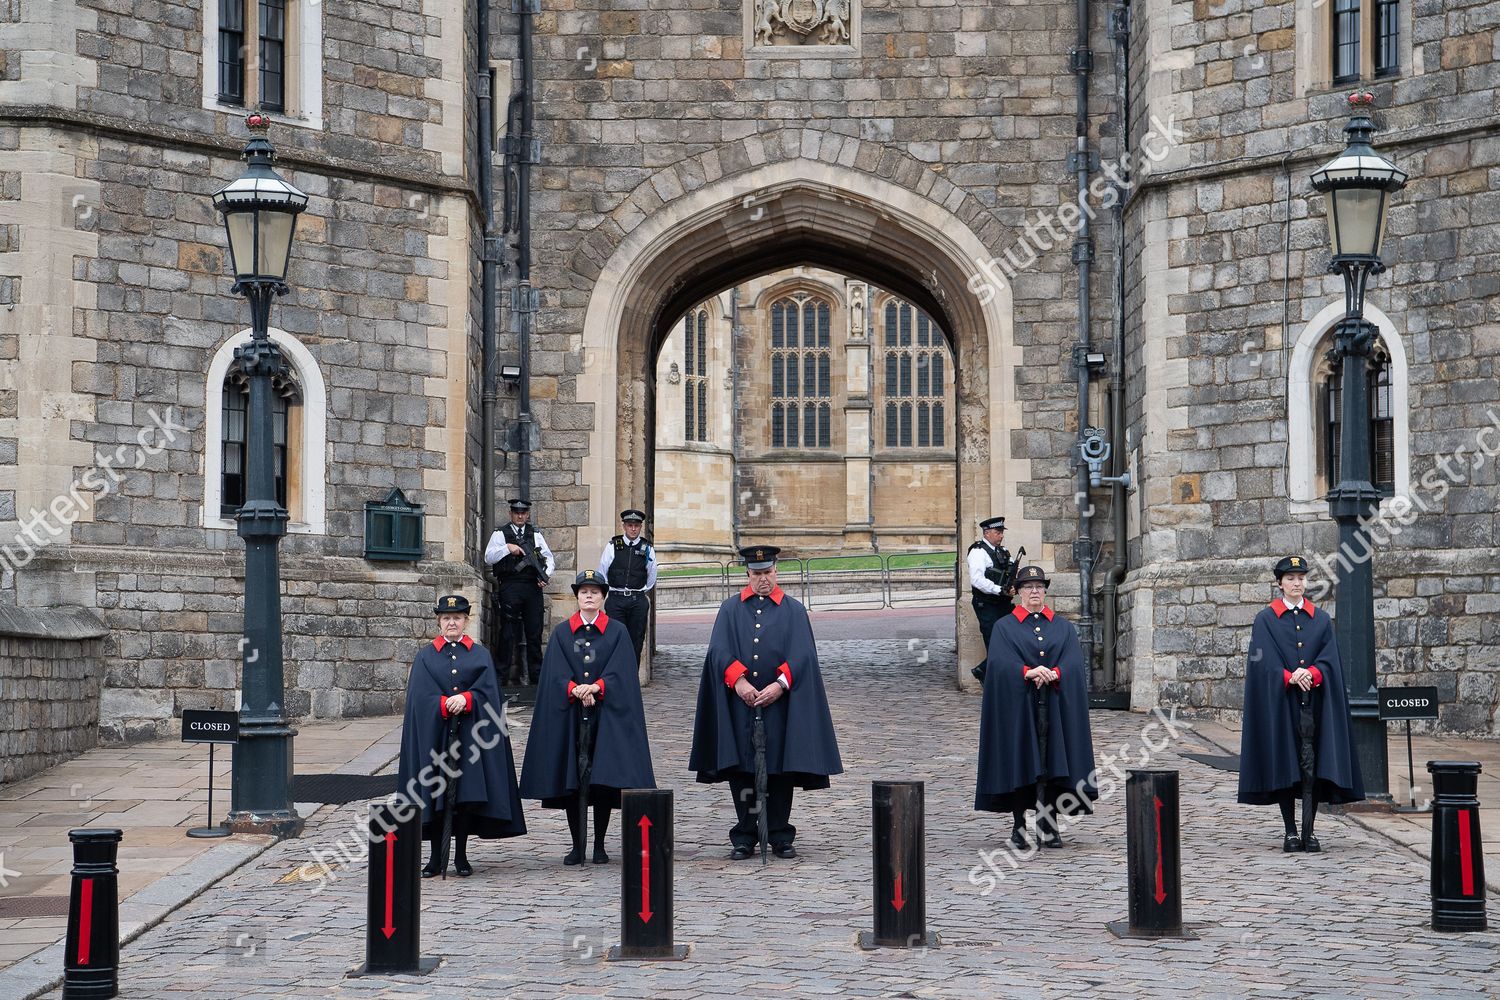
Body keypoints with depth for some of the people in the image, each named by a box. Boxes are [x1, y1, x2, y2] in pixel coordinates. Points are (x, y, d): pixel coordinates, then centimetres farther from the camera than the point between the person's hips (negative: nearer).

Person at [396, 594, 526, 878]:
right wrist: (446, 705, -17)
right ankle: (436, 858, 5)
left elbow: (488, 692, -1)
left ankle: (461, 857, 7)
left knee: (467, 795, -1)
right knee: (435, 795, -2)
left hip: (470, 735, 0)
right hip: (434, 735, 0)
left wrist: (465, 700, -18)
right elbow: (421, 695, -3)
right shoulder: (426, 656, 8)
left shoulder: (480, 655, 10)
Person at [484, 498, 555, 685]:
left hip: (533, 587, 3)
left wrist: (546, 574, -3)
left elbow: (548, 557, 15)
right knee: (508, 633, -2)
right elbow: (488, 557, -4)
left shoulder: (535, 535, 16)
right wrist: (507, 548, -17)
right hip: (510, 587, -3)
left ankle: (536, 673, 9)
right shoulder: (500, 534, 7)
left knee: (534, 632, 4)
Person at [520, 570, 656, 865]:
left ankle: (599, 845, 5)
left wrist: (595, 687, -19)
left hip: (607, 716, -1)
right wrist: (576, 690, -17)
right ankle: (577, 845, 7)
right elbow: (555, 674, 0)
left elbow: (620, 673, -3)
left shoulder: (617, 632, 6)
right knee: (570, 782, -1)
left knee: (604, 780, -3)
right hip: (569, 716, 1)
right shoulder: (561, 633, 8)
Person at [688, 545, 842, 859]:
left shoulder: (794, 610, 7)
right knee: (741, 769, 1)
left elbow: (802, 654, -3)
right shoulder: (730, 609, 10)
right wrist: (738, 680, -17)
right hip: (739, 703, 1)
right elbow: (719, 650, -2)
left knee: (780, 769, 1)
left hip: (779, 702, -1)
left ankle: (780, 836, 10)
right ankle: (744, 838, 8)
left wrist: (779, 684, -16)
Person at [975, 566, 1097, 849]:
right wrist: (1028, 672, -23)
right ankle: (1018, 827, 3)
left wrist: (1053, 674, -18)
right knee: (1019, 763, -3)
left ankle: (1048, 826, 1)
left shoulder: (1063, 627, 14)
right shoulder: (1005, 627, 7)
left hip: (1055, 706, 2)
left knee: (1051, 762, -2)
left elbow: (1074, 663, 1)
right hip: (1018, 706, -2)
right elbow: (1000, 663, -7)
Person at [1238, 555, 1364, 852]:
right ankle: (1290, 832, 5)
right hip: (1280, 702, -2)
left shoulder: (1321, 620, 12)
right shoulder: (1266, 619, 4)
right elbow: (1265, 661, -5)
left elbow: (1329, 658, 1)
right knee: (1284, 765, -1)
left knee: (1312, 764, -3)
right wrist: (1290, 678, -18)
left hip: (1314, 701, 2)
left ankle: (1309, 832, -1)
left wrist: (1310, 674, -17)